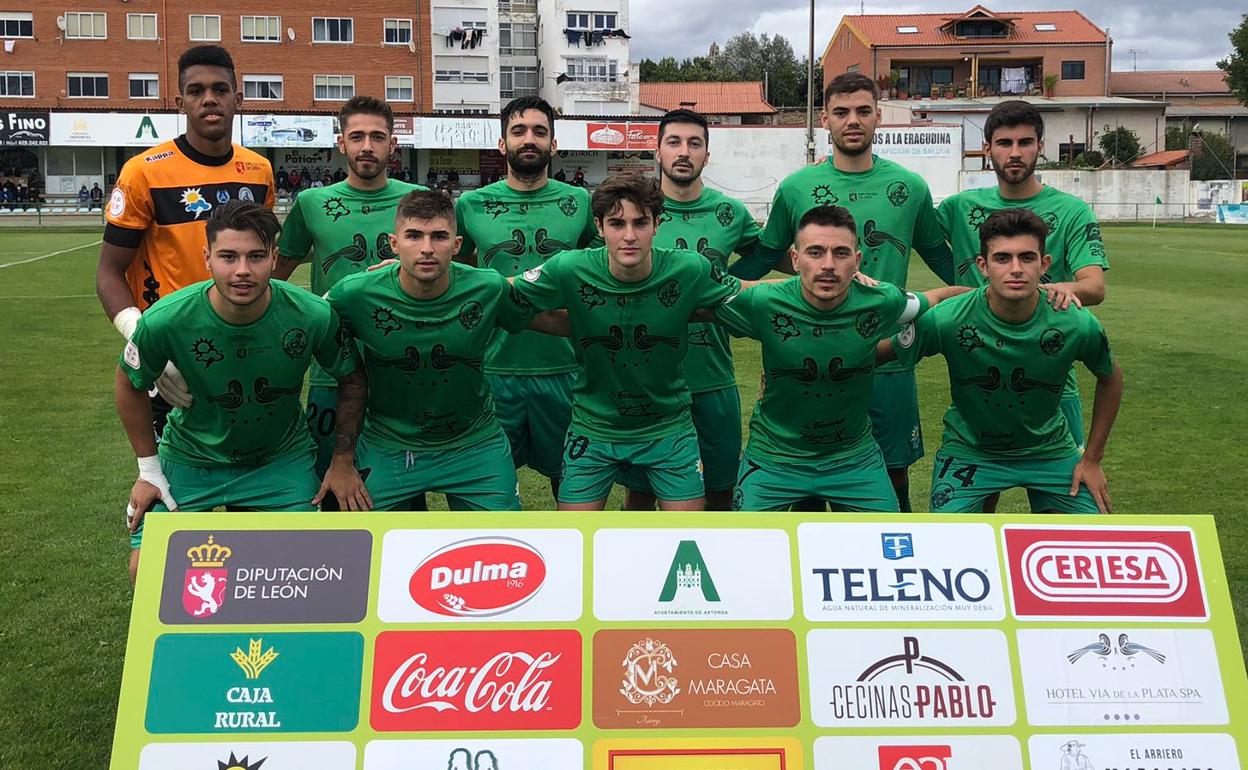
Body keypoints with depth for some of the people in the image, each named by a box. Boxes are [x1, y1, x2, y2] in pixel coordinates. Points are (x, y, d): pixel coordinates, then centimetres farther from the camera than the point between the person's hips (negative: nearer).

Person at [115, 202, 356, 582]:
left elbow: (350, 380, -5)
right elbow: (130, 384, -3)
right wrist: (149, 469, 1)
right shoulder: (165, 320, -25)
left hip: (282, 459, 0)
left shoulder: (313, 316, -25)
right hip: (190, 460, 0)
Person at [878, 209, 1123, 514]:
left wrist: (1092, 459, 3)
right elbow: (878, 353, -11)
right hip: (968, 449, -2)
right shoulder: (946, 320, -26)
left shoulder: (1077, 325, -20)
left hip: (1048, 448, 2)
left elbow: (1111, 377, 0)